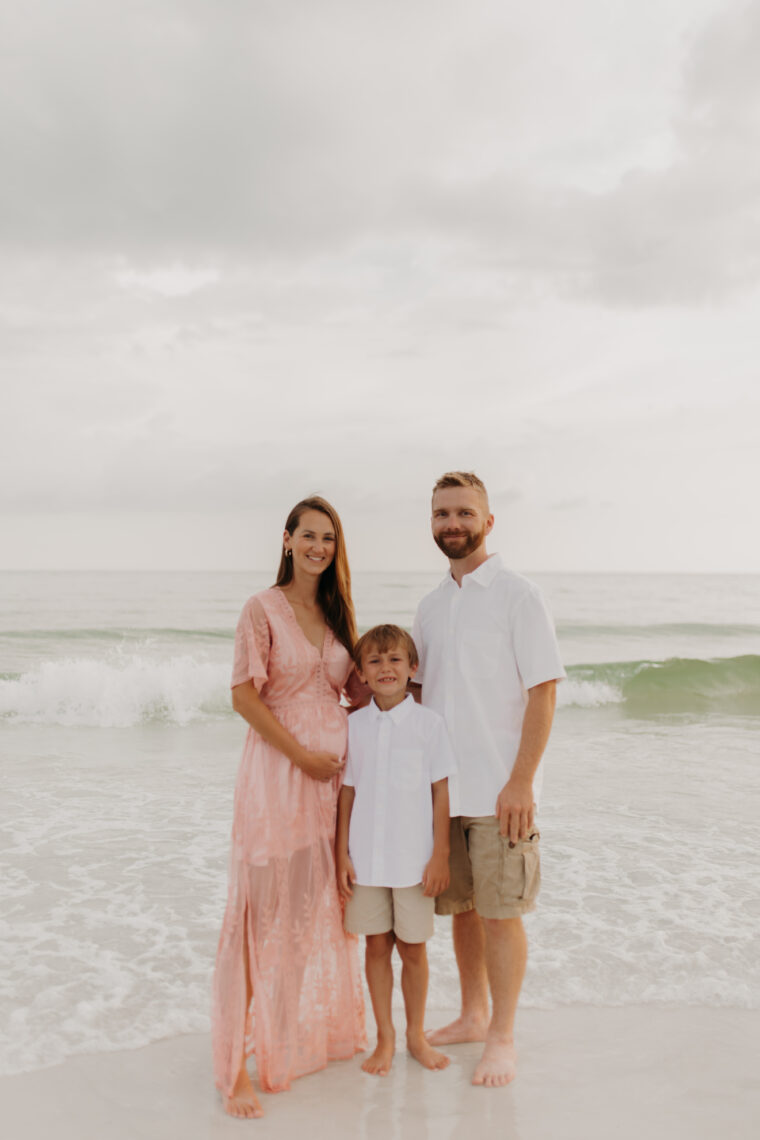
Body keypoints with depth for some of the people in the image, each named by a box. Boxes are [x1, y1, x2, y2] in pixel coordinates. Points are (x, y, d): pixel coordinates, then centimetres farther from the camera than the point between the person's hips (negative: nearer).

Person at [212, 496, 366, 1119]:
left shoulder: (337, 611, 11)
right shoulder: (263, 608, -7)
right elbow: (244, 696, -11)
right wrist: (303, 753, -13)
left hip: (336, 764, 6)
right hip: (279, 764, -6)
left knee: (327, 901, 15)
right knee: (266, 908, -3)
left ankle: (322, 1029, 34)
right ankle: (239, 1062, 8)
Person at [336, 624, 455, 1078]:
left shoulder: (429, 722, -5)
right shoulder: (354, 725, 1)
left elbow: (440, 793, -3)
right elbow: (347, 793, 5)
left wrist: (441, 855, -4)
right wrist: (342, 854, 3)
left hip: (414, 858, -2)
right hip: (366, 858, 2)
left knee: (413, 949, 9)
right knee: (377, 946, 11)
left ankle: (416, 1035, 29)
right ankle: (385, 1038, 27)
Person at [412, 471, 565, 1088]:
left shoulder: (518, 595, -7)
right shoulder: (431, 605, 11)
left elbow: (543, 692, -11)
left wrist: (520, 782, -16)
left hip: (499, 789, -6)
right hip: (440, 785, 6)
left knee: (499, 912, 2)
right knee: (460, 907, 15)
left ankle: (503, 1037, 19)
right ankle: (473, 1015, 33)